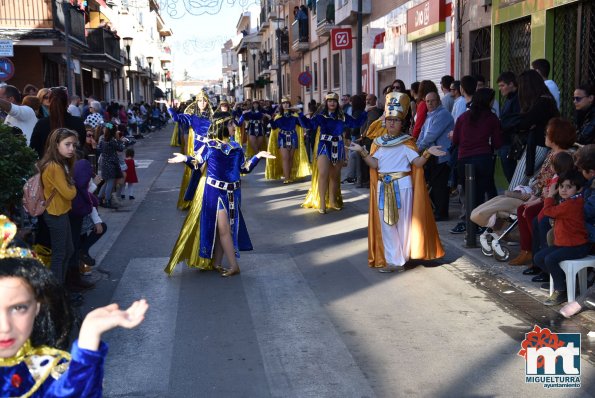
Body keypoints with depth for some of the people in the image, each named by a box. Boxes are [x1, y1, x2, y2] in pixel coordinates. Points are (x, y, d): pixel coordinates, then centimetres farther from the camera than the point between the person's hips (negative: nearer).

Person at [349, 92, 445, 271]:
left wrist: (427, 153, -25)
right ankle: (392, 260, 13)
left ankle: (405, 256, 17)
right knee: (386, 224, 5)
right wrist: (362, 152, -8)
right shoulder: (378, 142, 9)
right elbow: (374, 164, 1)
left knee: (404, 221, 2)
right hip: (383, 187, 4)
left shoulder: (406, 142, -1)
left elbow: (417, 162, -9)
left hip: (403, 185, -3)